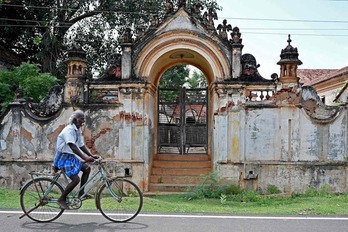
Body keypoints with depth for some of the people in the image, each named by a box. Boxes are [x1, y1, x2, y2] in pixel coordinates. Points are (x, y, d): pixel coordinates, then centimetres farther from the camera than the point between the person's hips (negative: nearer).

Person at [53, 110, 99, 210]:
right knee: (76, 179, -17)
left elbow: (82, 146, 12)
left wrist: (91, 155, 1)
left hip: (71, 156, 9)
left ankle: (81, 193, 12)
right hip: (63, 157, -9)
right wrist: (85, 158, -40)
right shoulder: (69, 130, -20)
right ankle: (61, 199, -2)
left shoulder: (78, 131, 8)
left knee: (87, 168, 3)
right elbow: (73, 147, -32)